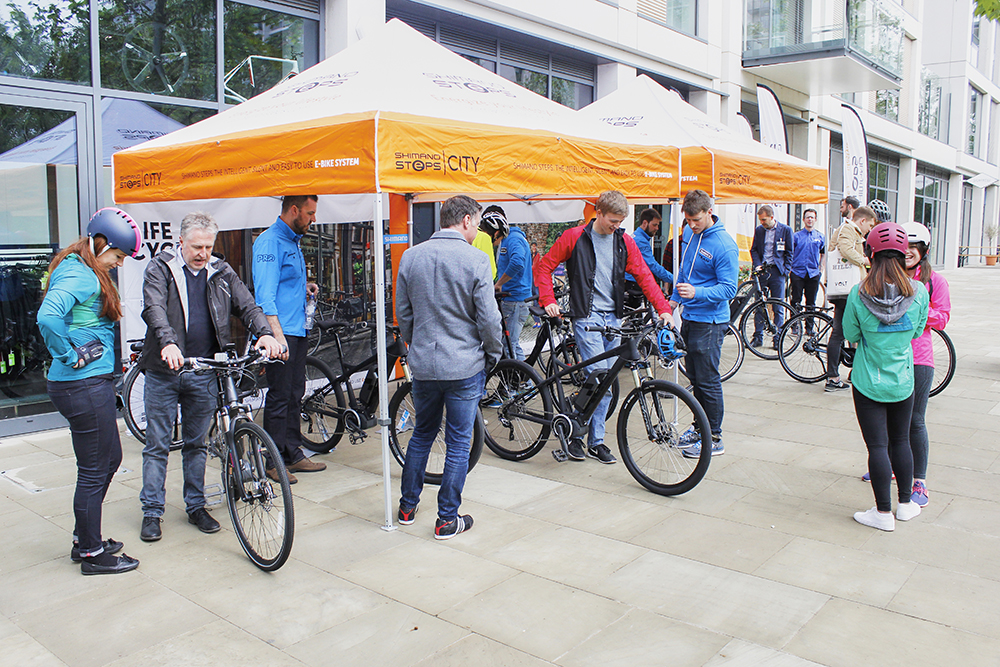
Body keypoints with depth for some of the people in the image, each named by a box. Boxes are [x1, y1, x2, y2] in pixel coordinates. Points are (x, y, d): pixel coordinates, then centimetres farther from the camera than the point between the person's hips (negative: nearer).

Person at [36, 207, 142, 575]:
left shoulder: (87, 272, 14)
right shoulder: (80, 276, -18)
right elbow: (48, 316, -35)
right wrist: (71, 355, -22)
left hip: (90, 383, 10)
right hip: (84, 385, -10)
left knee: (109, 459, 20)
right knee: (94, 470, 2)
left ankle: (84, 538, 34)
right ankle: (92, 554, 18)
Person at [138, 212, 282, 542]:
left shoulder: (221, 273, 8)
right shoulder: (160, 268, -2)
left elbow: (247, 305, 2)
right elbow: (154, 309, -17)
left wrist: (264, 333, -19)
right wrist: (168, 342, -36)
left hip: (203, 372, 3)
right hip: (164, 370, -2)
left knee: (197, 443, 13)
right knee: (157, 443, 6)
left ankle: (196, 507, 25)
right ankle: (152, 512, 17)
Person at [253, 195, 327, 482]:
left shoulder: (293, 241, 18)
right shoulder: (270, 241, -12)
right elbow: (264, 294, -20)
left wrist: (303, 287, 11)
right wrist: (277, 335, -27)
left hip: (297, 330, 9)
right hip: (280, 332, -9)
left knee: (294, 395, 14)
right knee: (279, 396, -3)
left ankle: (293, 454, 23)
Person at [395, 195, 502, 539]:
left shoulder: (410, 257, 2)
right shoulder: (475, 260, -12)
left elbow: (403, 314, 8)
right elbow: (489, 319, -11)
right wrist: (493, 354, 5)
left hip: (423, 365, 5)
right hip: (465, 365, -4)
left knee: (422, 434, 21)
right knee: (458, 443, 7)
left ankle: (408, 507, 31)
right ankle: (448, 519, 15)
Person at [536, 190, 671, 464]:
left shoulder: (624, 242, 8)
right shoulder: (574, 237, -4)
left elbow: (643, 276, 7)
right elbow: (544, 267, 1)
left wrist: (663, 308, -3)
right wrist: (548, 301, -10)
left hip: (613, 318, 5)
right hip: (586, 316, -5)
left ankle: (596, 441, 18)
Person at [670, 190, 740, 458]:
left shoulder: (724, 245, -18)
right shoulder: (689, 234, 6)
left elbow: (729, 289, -20)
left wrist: (696, 292, -33)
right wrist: (675, 298, 21)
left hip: (709, 321, -8)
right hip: (689, 316, 8)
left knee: (708, 381, -2)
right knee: (694, 378, 16)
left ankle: (714, 439, 9)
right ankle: (699, 427, 30)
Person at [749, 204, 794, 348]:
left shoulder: (785, 230, 2)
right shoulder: (758, 230, 10)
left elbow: (789, 252, 5)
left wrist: (785, 270, -3)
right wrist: (757, 265, -3)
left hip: (777, 271, -2)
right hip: (762, 270, 2)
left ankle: (777, 338, 7)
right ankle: (758, 337, 9)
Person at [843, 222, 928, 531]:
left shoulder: (858, 294, -16)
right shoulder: (919, 291, -11)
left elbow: (851, 335, -3)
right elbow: (917, 331, 4)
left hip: (868, 383, -2)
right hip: (903, 380, 3)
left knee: (877, 445, 3)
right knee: (901, 441, 18)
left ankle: (883, 512, 11)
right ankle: (905, 504, 31)